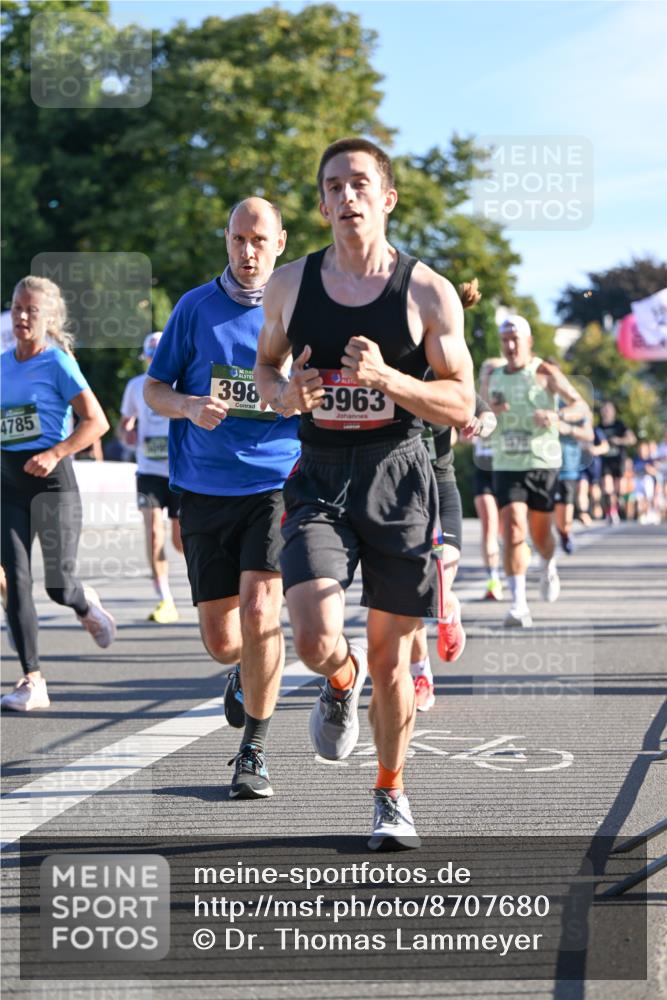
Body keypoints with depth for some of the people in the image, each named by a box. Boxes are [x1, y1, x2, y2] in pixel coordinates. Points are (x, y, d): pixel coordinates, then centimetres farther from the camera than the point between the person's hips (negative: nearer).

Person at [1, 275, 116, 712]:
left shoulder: (58, 362, -7)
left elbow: (97, 421, -11)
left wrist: (54, 454, -20)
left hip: (52, 480, -5)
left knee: (58, 584, -1)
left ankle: (87, 605, 37)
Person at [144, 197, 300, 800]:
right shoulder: (195, 308, 6)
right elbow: (153, 389, 10)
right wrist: (189, 406, -13)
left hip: (278, 485, -2)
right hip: (206, 491, 2)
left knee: (259, 610, -19)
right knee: (221, 640, 4)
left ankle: (254, 754, -2)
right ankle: (249, 671, 43)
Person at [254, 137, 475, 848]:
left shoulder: (428, 293, -4)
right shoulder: (290, 284, 3)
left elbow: (461, 405, -4)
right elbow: (266, 364, 18)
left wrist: (387, 378, -21)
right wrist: (283, 393, -7)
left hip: (398, 478, -1)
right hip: (319, 481, 1)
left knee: (390, 658, 5)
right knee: (315, 642, -19)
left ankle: (391, 795, 27)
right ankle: (341, 681, 20)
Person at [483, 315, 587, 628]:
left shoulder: (545, 374, -3)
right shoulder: (492, 379, 10)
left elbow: (580, 404, -6)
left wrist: (556, 416, -27)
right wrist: (490, 412, -3)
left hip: (542, 464, -2)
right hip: (506, 466, 2)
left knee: (540, 532, 9)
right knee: (513, 529, -15)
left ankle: (549, 568, 45)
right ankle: (519, 604, -19)